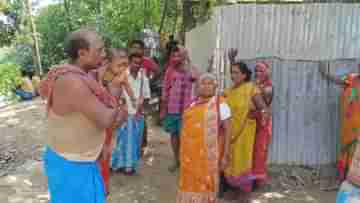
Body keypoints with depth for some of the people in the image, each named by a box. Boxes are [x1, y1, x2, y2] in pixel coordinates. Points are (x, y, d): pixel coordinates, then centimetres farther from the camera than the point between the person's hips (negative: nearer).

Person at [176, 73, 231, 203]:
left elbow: (227, 130, -9)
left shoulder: (220, 104, -6)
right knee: (191, 183, 14)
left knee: (206, 184, 3)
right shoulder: (193, 104, 11)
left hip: (209, 154, -5)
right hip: (191, 153, 6)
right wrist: (184, 152, 16)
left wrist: (225, 156, -14)